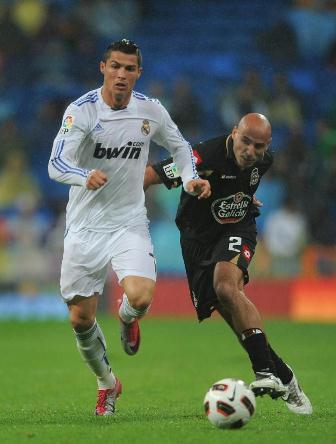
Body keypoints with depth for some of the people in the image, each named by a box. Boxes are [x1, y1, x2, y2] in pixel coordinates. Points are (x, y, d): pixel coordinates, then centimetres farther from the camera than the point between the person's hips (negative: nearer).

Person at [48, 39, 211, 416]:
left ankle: (127, 318, 14)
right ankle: (106, 382, 30)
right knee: (80, 319, 3)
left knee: (140, 297, -25)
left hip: (129, 224, 1)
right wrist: (86, 177, -43)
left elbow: (179, 146, 17)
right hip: (85, 227, -1)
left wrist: (189, 178, -2)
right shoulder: (81, 111, -12)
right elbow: (56, 165, -23)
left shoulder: (150, 111, -2)